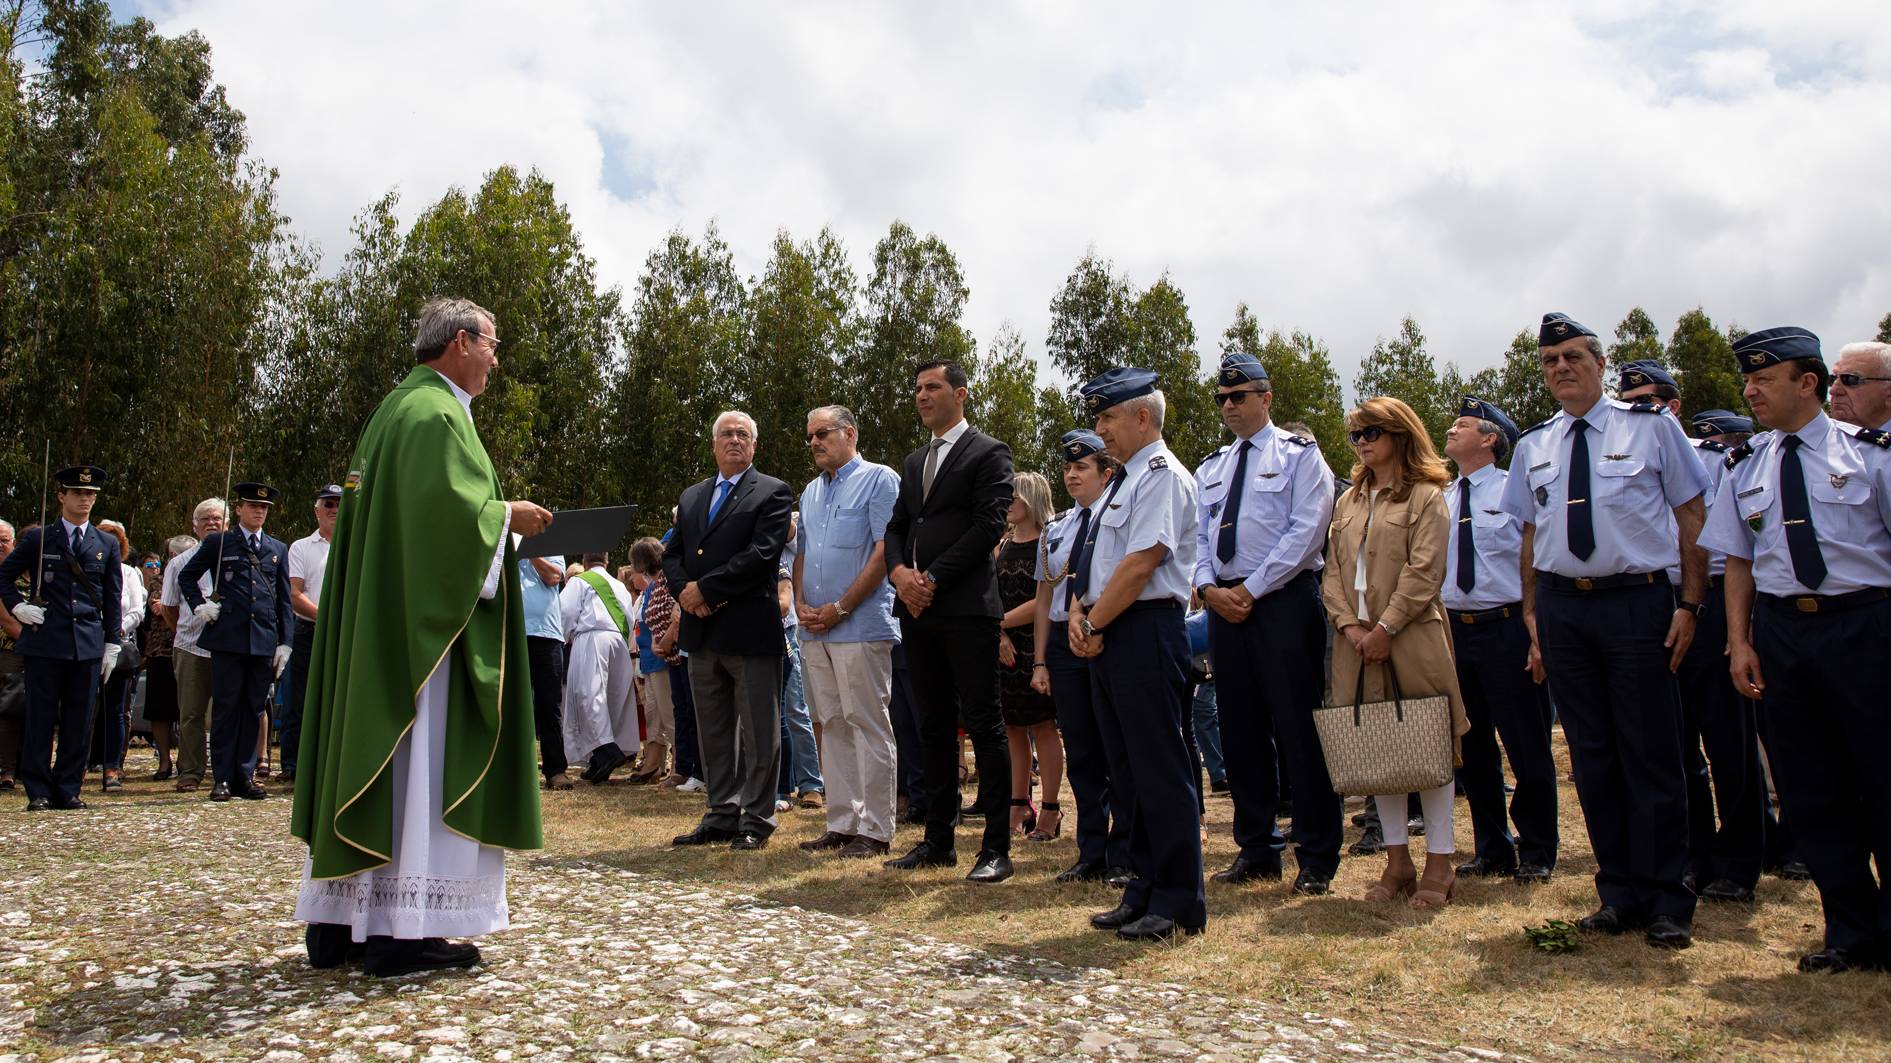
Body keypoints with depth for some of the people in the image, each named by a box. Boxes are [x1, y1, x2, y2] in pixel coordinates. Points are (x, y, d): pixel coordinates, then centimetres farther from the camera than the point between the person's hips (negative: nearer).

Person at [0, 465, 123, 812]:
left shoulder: (107, 544, 11)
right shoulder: (38, 539, 5)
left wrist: (112, 644, 8)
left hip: (88, 645, 2)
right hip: (45, 642, -2)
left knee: (79, 722, 4)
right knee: (40, 719, 1)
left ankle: (68, 790, 13)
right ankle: (38, 792, 9)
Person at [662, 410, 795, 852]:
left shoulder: (773, 493, -2)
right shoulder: (691, 496, 19)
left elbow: (762, 554, -14)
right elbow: (672, 555, 15)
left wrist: (705, 589, -15)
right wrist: (684, 591, -6)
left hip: (750, 628, -6)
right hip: (701, 631, 7)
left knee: (758, 732, 1)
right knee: (713, 731, 12)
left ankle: (756, 820, 9)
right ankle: (722, 814, 22)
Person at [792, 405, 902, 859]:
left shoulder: (879, 479, -3)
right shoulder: (811, 491, 20)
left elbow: (886, 550, -12)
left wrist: (840, 608, -15)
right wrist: (801, 603, 3)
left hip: (860, 627, -8)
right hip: (815, 629, 8)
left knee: (868, 726, -4)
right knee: (832, 726, 10)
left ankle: (874, 830, 1)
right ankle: (841, 823, 16)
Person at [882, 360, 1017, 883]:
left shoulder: (988, 453, -1)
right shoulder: (913, 462, 21)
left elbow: (989, 526, -11)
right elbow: (896, 527, 17)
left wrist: (933, 578, -14)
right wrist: (900, 571, -4)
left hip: (966, 608, -7)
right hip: (918, 609, 7)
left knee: (983, 723, -5)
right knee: (934, 726, 11)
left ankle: (996, 847, 1)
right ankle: (938, 840, 18)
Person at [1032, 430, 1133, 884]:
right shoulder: (1054, 531, 15)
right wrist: (1040, 661, 12)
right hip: (1063, 641, 5)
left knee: (1117, 751, -1)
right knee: (1080, 753, 8)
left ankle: (1124, 857, 8)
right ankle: (1091, 854, 17)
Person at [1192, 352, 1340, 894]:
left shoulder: (1299, 454, 1)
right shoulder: (1209, 470, 18)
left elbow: (1306, 530, -10)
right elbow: (1197, 536, 15)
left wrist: (1250, 590, -14)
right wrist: (1208, 587, -4)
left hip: (1282, 601, -6)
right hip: (1224, 604, 6)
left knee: (1298, 728, -5)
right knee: (1240, 729, 8)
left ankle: (1317, 858, 4)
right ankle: (1256, 849, 18)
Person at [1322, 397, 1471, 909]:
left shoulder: (1426, 496, -2)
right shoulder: (1349, 501, 17)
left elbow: (1423, 572, -11)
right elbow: (1333, 569, 10)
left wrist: (1385, 628, -16)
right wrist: (1349, 623, -5)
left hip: (1413, 637, -5)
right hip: (1357, 640, 6)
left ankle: (1439, 863, 8)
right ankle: (1397, 860, 15)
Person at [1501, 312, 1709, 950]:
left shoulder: (1652, 427, 1)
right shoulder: (1532, 447, 11)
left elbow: (1692, 517, 1)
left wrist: (1689, 605, -6)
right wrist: (1532, 616, 8)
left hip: (1638, 602, -3)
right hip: (1562, 606, 4)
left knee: (1651, 754, -1)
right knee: (1592, 755, 8)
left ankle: (1667, 903, 11)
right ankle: (1619, 894, 19)